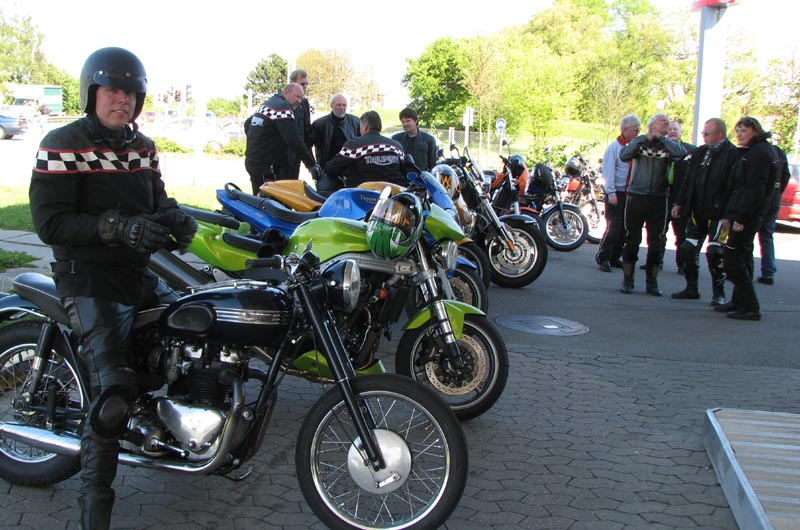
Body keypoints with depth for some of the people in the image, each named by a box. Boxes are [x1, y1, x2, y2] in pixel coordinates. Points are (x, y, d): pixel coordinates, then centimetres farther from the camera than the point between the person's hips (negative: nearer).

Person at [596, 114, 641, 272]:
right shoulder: (614, 147, -7)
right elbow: (608, 171, -11)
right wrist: (611, 192, -17)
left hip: (629, 193, 6)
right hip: (616, 193, -6)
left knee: (624, 229, 8)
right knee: (614, 227, -8)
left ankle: (614, 258, 18)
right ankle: (602, 258, 3)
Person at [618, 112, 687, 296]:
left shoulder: (668, 145, 7)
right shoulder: (639, 142, 4)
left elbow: (681, 154, -15)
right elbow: (623, 155, -15)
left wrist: (661, 138, -8)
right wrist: (645, 138, -14)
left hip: (658, 200, 2)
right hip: (636, 196, -2)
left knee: (655, 243, 6)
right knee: (631, 240, 3)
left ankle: (652, 282, 15)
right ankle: (627, 280, 12)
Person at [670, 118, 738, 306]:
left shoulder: (732, 154, -12)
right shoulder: (700, 152, 12)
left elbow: (733, 186, -16)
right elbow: (688, 181, 17)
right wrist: (679, 203, 13)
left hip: (717, 213, -7)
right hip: (697, 211, 7)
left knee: (714, 253, -7)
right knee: (688, 250, 9)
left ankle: (718, 293, 8)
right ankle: (691, 288, 22)